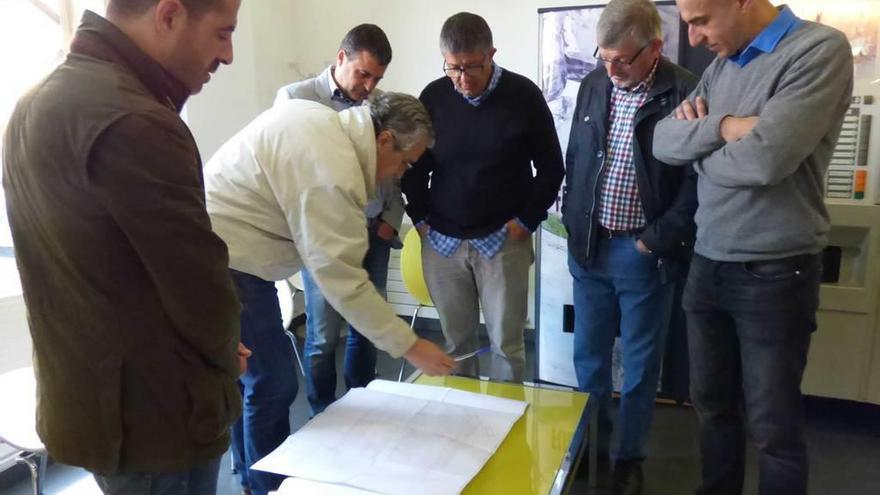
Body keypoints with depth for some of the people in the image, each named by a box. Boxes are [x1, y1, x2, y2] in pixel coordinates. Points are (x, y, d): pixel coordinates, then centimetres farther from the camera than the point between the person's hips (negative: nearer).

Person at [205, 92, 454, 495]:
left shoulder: (318, 116, 4)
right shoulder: (333, 172, -26)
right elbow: (343, 280, -26)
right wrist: (409, 346, -20)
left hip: (213, 246, 11)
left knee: (243, 375, 20)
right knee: (273, 383, -3)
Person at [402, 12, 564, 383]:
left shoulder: (523, 95, -5)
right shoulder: (433, 96, 1)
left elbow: (551, 167, 2)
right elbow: (415, 165, 12)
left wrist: (527, 220, -4)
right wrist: (419, 218, 4)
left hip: (504, 240, -2)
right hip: (441, 241, 2)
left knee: (506, 341, 3)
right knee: (456, 340, 10)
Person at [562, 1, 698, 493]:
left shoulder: (686, 93, -10)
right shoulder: (593, 85, 4)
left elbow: (696, 180, -10)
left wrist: (655, 241, -11)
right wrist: (574, 224, 7)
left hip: (646, 252, -4)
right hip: (590, 247, 4)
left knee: (641, 364, 10)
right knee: (589, 357, 14)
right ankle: (589, 448, 33)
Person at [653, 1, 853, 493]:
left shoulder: (820, 49, -13)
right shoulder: (720, 66, 9)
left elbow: (763, 159, -25)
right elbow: (664, 141, 0)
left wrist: (700, 148, -5)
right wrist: (723, 126, -18)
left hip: (774, 273, -6)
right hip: (707, 265, 7)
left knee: (774, 424, 7)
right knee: (712, 403, 18)